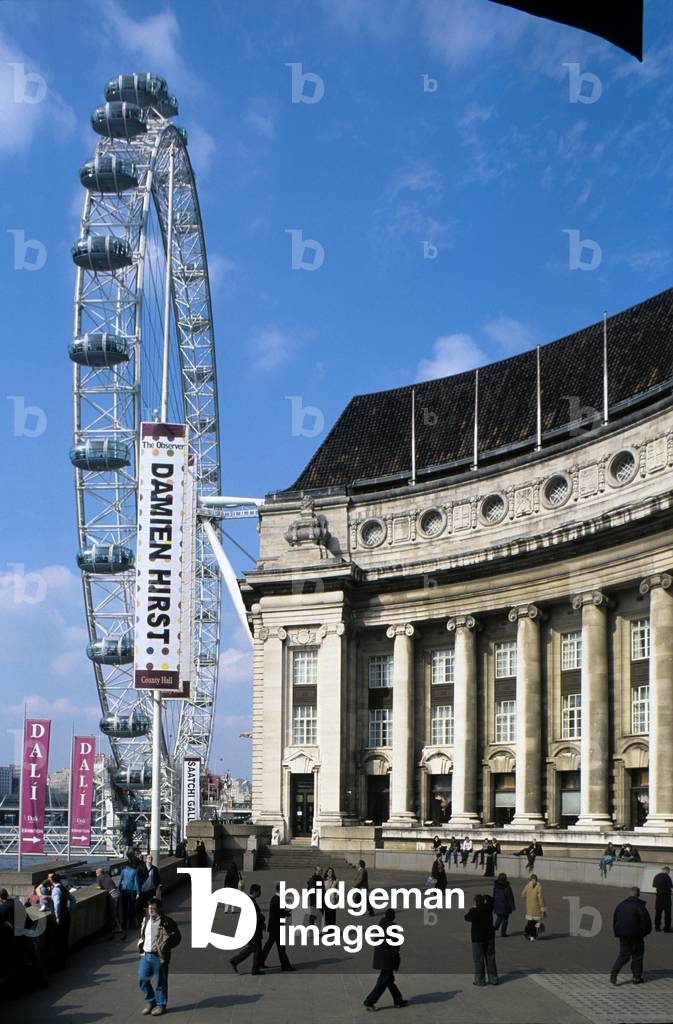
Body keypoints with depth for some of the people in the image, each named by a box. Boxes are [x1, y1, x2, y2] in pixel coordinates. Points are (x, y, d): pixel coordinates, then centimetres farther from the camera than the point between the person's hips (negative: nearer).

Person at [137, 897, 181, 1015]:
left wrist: (165, 946, -11)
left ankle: (161, 1005, 20)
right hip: (145, 955, 6)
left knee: (161, 982, 5)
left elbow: (177, 937, -6)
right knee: (142, 979, 6)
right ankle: (150, 1002, 25)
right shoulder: (146, 920, 8)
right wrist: (140, 944, 10)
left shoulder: (166, 922, -12)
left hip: (159, 957, -6)